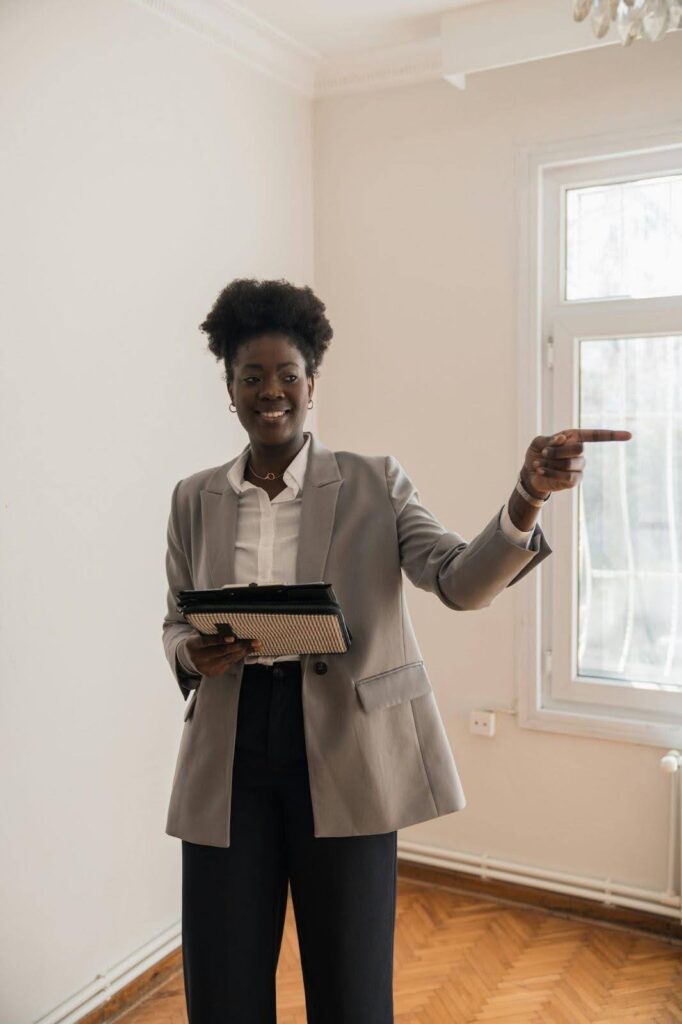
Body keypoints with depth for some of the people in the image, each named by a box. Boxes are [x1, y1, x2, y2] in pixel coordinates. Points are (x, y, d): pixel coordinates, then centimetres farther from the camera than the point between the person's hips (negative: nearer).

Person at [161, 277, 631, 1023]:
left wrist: (526, 498, -29)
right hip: (229, 755, 2)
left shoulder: (373, 484, -1)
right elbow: (175, 624, 13)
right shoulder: (194, 499, 7)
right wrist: (193, 656, -10)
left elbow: (462, 581, -11)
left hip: (343, 750, -2)